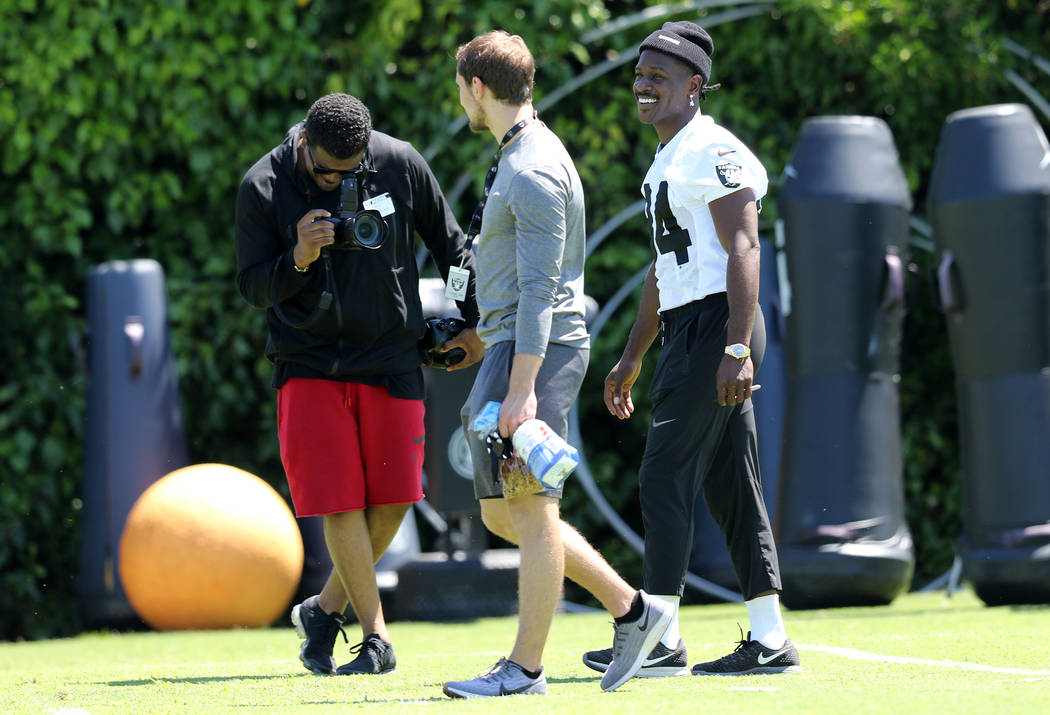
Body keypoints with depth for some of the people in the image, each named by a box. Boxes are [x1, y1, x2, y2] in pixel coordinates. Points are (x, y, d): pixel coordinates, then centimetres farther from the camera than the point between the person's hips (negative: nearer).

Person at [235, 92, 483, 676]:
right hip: (309, 362, -2)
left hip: (391, 359, 2)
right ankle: (377, 638, 3)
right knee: (341, 501, -7)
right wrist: (298, 260, -26)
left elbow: (450, 243, 8)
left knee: (392, 498, -1)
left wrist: (472, 322, 12)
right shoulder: (263, 187, -11)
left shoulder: (400, 163, -7)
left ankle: (327, 608, 20)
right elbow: (252, 288, -6)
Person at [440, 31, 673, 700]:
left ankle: (525, 668, -4)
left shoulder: (534, 171, -15)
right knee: (502, 512, 11)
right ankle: (631, 609, 14)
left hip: (536, 349, -11)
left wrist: (522, 387, -24)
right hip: (510, 346, 11)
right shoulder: (516, 159, 18)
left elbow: (539, 289, -20)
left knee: (531, 508, -7)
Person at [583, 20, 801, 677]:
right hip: (689, 328, 10)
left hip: (715, 324, -10)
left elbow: (743, 252, -19)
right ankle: (770, 640, 9)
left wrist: (738, 347, -28)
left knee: (666, 476, -9)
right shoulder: (667, 162, 20)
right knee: (732, 486, 8)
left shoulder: (713, 152, -11)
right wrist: (633, 357, 27)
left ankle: (662, 637, -6)